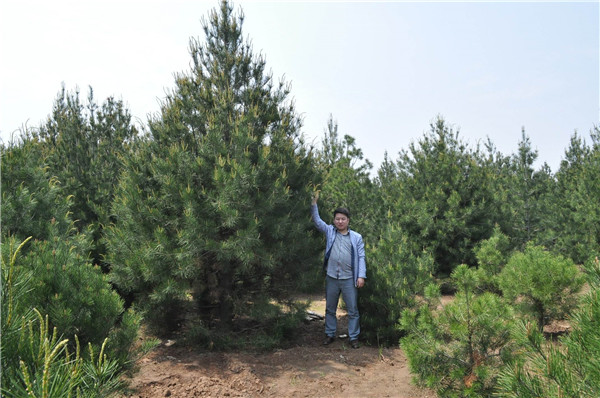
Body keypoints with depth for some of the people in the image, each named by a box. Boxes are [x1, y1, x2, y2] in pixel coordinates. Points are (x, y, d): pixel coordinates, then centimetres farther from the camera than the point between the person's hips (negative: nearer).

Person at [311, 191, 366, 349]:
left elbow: (361, 257, 0)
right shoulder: (329, 231, 6)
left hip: (349, 279, -2)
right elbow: (317, 220, 0)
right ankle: (330, 334, 28)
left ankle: (354, 337, 18)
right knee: (330, 309, 14)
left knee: (353, 310, 5)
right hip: (331, 277, 2)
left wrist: (361, 276, -8)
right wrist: (314, 203, -10)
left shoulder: (357, 237, 2)